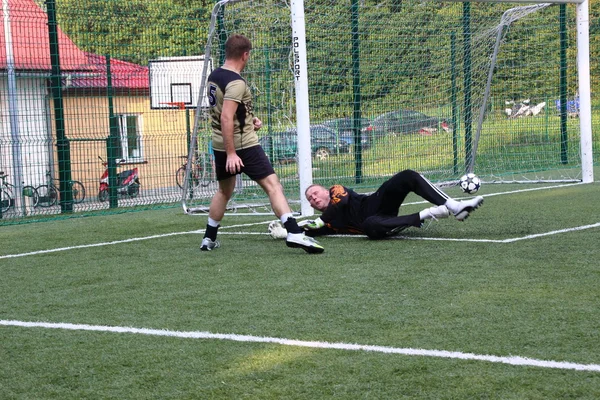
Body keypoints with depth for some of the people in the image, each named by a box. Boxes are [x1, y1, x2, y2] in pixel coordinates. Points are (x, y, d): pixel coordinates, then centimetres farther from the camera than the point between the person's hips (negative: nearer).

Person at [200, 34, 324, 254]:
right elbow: (226, 118, -26)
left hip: (220, 145, 9)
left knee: (224, 190, 23)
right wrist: (231, 154, -26)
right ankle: (294, 233, -22)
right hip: (243, 145, -9)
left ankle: (209, 239, 27)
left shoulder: (213, 76, 9)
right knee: (272, 185, -11)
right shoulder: (236, 83, -18)